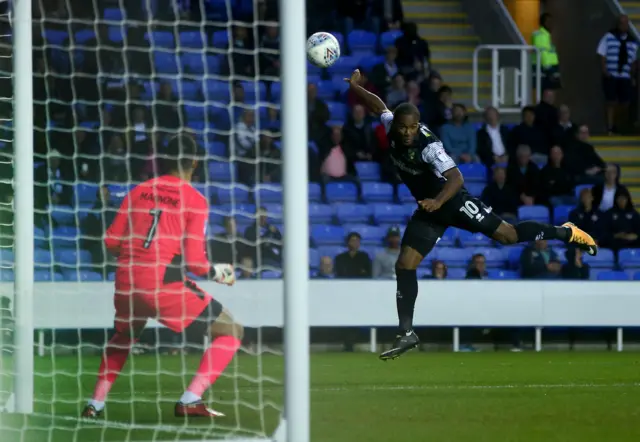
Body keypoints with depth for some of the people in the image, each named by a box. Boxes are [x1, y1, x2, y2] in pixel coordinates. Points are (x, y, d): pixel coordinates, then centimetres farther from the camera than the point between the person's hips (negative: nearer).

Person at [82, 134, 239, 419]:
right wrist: (217, 273, 12)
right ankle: (190, 401, -9)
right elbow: (194, 260, -8)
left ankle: (95, 404, 26)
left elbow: (111, 241, 10)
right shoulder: (195, 200, -1)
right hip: (164, 283, -5)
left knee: (123, 336, 35)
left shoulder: (139, 191, 12)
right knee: (231, 332, 5)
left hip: (126, 280, 5)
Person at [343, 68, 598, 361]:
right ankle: (406, 334, 4)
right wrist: (355, 87, 9)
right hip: (428, 209, 7)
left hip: (452, 201, -7)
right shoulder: (392, 130, -10)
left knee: (507, 234, -7)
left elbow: (456, 178, -40)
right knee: (404, 266, -2)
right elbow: (379, 105, 12)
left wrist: (438, 201, -55)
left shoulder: (428, 146, -30)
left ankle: (566, 233, 17)